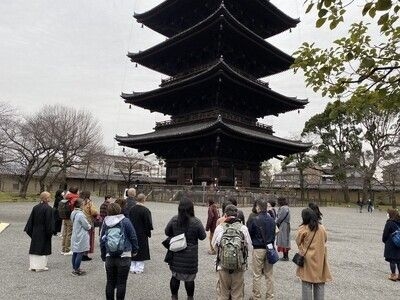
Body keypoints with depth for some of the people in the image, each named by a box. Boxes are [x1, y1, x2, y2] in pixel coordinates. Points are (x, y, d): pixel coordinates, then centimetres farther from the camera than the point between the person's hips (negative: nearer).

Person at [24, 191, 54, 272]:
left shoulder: (35, 207, 2)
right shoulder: (48, 208, -15)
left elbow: (31, 219, 6)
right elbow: (49, 221, -16)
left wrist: (29, 230, 13)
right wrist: (50, 231, -9)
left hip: (35, 232, 6)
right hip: (44, 233, -6)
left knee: (34, 248, 13)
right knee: (43, 249, 4)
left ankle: (33, 266, 19)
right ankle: (40, 266, 8)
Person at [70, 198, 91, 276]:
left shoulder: (73, 213, 5)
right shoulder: (80, 215, -23)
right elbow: (87, 226, -17)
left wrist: (88, 226, 12)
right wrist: (90, 226, 6)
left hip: (75, 236, 9)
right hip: (81, 238, -9)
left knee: (75, 252, 15)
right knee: (80, 253, 0)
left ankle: (74, 268, 25)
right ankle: (76, 270, 6)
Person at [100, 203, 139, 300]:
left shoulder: (105, 223, 3)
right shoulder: (125, 221, -7)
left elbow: (102, 240, 10)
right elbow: (133, 237, -4)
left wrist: (103, 255, 22)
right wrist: (134, 250, 11)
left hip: (109, 257, 3)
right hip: (124, 256, -3)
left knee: (110, 282, 16)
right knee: (121, 283, 6)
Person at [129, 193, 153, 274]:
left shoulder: (132, 209, 0)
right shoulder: (145, 210, -18)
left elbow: (129, 220, 9)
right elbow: (148, 223, -14)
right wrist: (149, 233, -1)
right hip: (142, 234, -6)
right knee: (141, 251, 6)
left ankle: (132, 268, 22)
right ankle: (139, 268, 10)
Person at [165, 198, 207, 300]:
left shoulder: (174, 220, -8)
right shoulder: (196, 222, -15)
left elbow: (167, 232, 5)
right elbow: (203, 236, -5)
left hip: (176, 254, 3)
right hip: (190, 255, -2)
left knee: (175, 276, 17)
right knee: (189, 278, 12)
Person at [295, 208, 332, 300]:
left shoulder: (302, 229, -14)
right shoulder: (322, 228, -2)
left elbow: (298, 241, -3)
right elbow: (325, 240, 13)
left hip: (307, 259, -3)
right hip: (320, 259, 4)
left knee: (307, 284, 7)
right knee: (320, 284, 14)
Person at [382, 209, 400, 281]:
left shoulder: (389, 223, -15)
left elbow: (385, 234, -11)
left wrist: (385, 241, 7)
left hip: (391, 245, -6)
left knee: (392, 260, 3)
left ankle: (393, 275, 8)